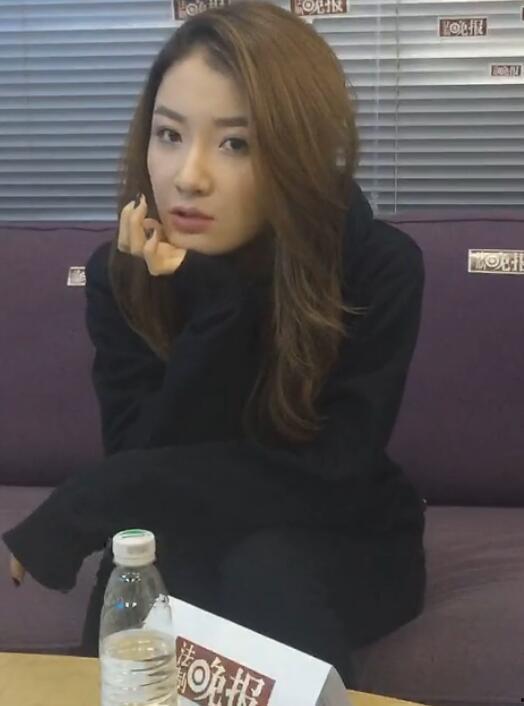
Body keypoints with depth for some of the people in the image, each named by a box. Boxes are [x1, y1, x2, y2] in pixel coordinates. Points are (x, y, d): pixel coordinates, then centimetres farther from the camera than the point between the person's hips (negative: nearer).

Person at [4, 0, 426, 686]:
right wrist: (216, 303, -32)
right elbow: (141, 458, -18)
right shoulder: (120, 272, -13)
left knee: (266, 571, -34)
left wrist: (92, 502, -28)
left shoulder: (380, 267, -20)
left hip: (337, 545, -1)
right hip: (183, 544, 1)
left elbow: (329, 482, -24)